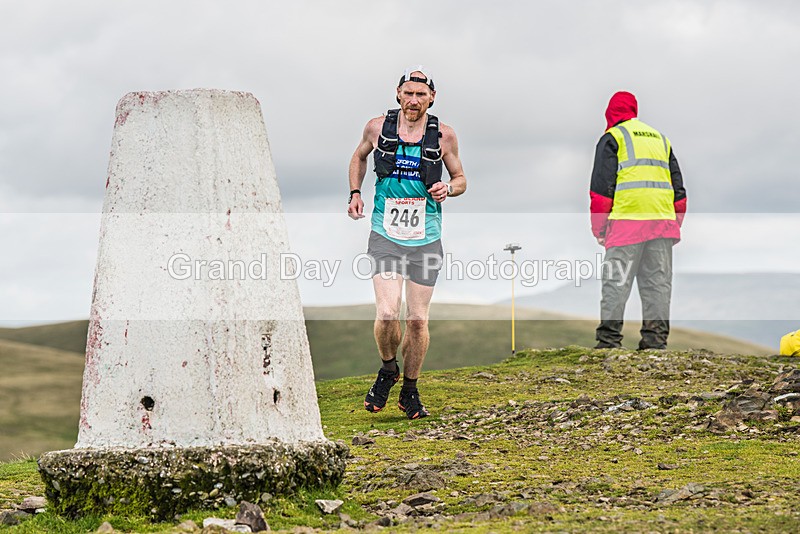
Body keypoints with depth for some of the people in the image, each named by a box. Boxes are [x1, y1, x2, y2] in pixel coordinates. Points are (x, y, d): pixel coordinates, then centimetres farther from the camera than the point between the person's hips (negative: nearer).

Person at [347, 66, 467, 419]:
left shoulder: (443, 135, -2)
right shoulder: (378, 128, -1)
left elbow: (460, 179, 11)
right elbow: (359, 157, 21)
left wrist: (448, 189, -11)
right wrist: (355, 194, 8)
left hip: (425, 240, 1)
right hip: (385, 236, 0)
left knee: (418, 320, 3)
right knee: (387, 314, -15)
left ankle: (410, 391, 23)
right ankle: (388, 369, 16)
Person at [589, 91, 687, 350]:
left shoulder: (612, 138, 6)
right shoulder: (661, 139, 24)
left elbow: (602, 187, -2)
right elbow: (678, 188, 21)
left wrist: (598, 228, 2)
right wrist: (675, 224, 23)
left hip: (627, 221, -5)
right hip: (662, 222, 5)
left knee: (617, 282, -5)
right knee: (658, 282, 5)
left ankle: (608, 340, -9)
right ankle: (655, 340, 2)